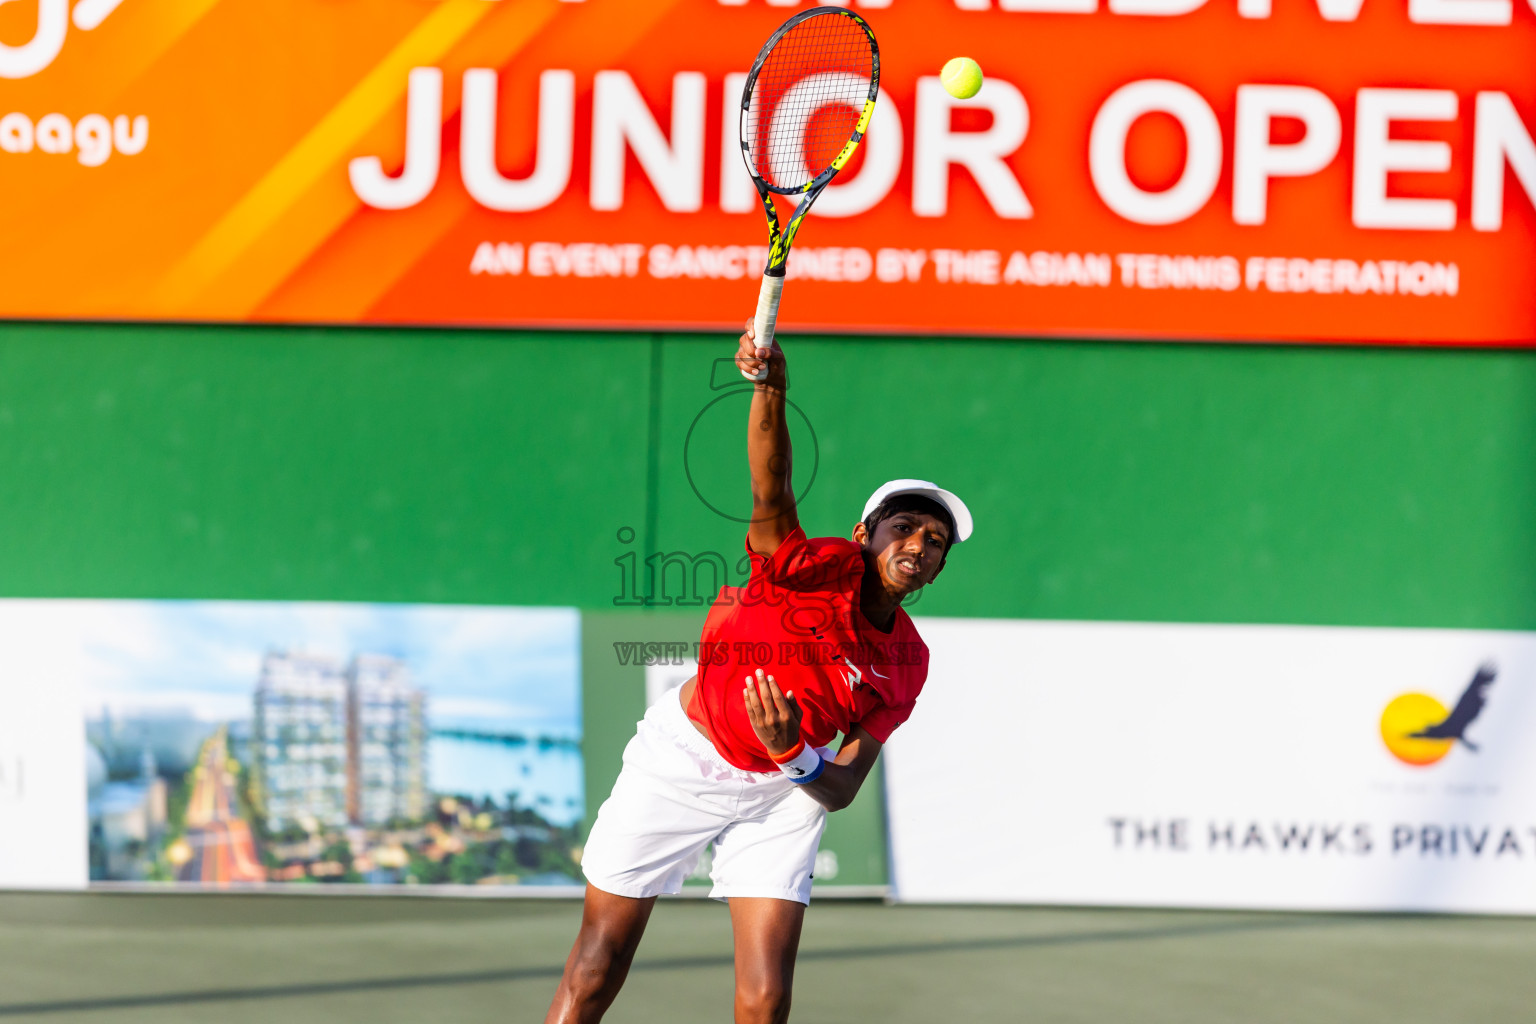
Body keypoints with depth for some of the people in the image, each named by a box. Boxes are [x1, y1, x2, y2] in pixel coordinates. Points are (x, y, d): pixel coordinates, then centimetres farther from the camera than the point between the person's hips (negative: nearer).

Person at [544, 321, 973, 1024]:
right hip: (682, 761, -4)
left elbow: (843, 789, -6)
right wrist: (770, 390, -58)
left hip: (786, 792, 4)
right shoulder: (816, 568, -19)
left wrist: (796, 756, -29)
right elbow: (770, 494, -40)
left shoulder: (906, 665, -4)